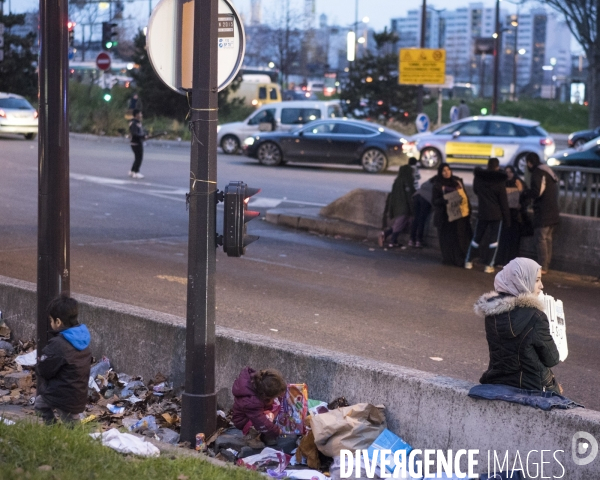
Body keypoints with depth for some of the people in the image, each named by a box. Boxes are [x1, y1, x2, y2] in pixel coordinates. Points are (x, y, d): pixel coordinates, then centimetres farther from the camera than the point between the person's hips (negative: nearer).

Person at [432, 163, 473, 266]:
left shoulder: (458, 181, 7)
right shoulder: (437, 185, -1)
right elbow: (434, 201, -6)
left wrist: (468, 209, 2)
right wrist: (445, 200, -23)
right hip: (446, 215, -3)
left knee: (462, 236, -2)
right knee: (448, 238, 0)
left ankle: (462, 258, 5)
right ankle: (449, 259, 7)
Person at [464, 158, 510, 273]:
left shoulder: (478, 177, -1)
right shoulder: (500, 181, -11)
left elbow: (475, 191, 19)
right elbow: (504, 202, -9)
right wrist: (507, 219, -2)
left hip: (482, 213, 4)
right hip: (496, 214, -4)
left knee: (476, 237, 15)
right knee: (494, 240, 2)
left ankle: (468, 261, 17)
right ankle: (489, 265, -4)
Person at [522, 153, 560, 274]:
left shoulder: (538, 172, -12)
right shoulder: (548, 171, 18)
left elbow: (536, 192, -22)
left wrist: (524, 194, -6)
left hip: (543, 213, -10)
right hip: (553, 212, 10)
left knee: (540, 239, -7)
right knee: (547, 238, 13)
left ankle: (542, 267, -8)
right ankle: (546, 265, 17)